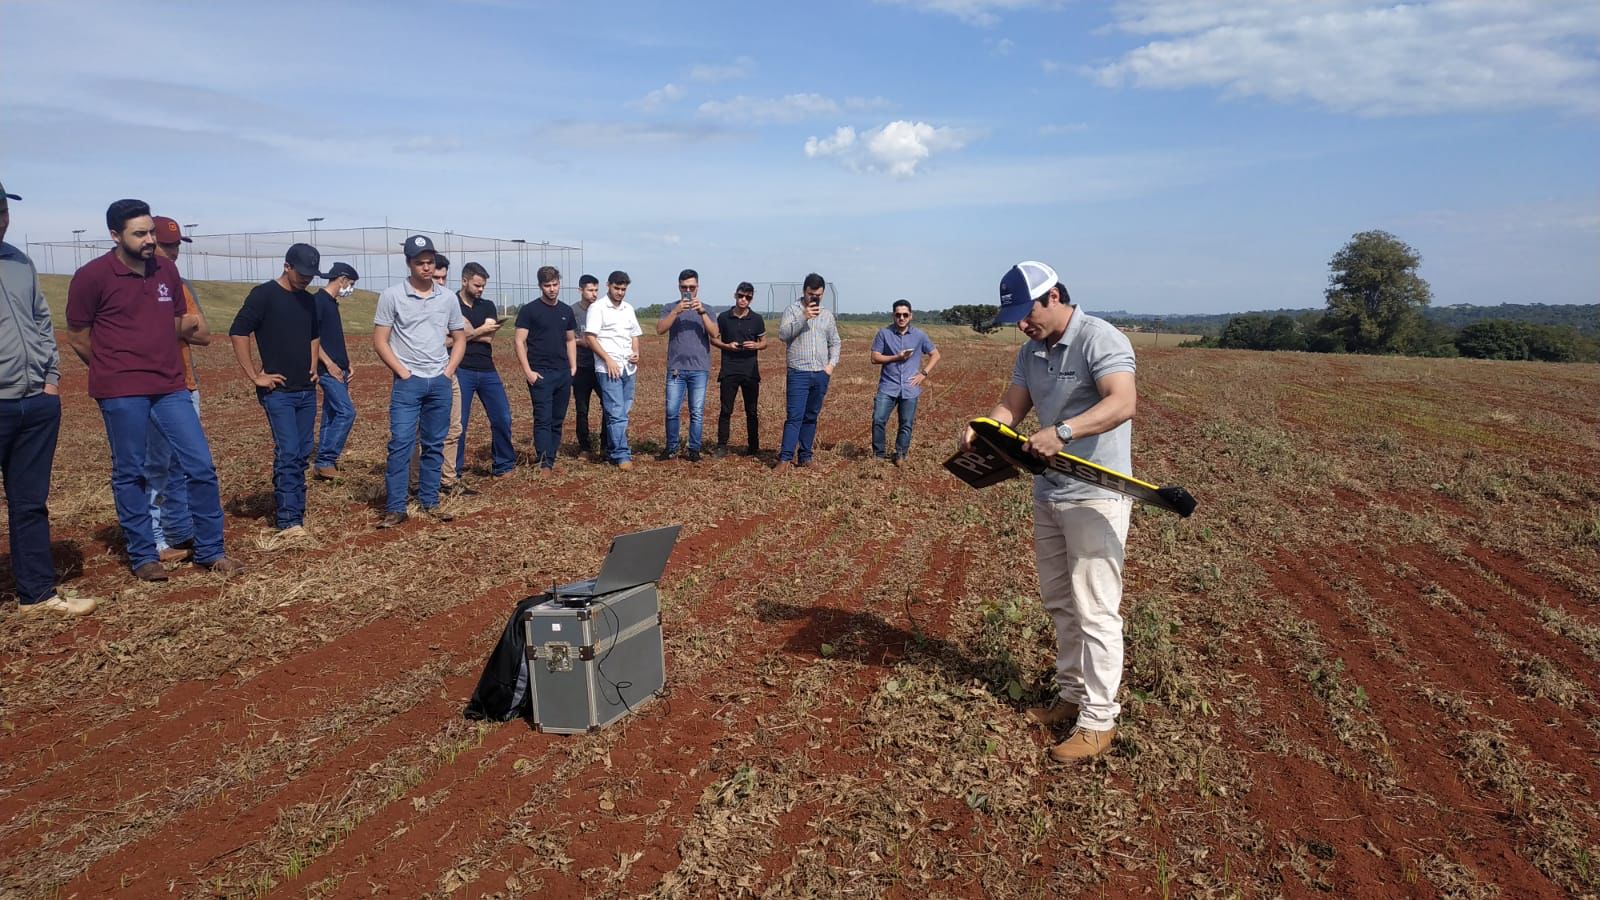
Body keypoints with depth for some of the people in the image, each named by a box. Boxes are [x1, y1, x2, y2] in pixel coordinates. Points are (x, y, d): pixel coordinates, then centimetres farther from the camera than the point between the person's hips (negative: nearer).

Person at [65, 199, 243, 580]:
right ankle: (142, 556, 18)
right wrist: (115, 372, 10)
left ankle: (210, 551, 12)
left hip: (170, 386, 5)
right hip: (121, 391, -4)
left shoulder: (166, 270, 8)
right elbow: (77, 337, 2)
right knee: (130, 473, 5)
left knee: (202, 466, 1)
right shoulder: (92, 276, -7)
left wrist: (188, 324, 2)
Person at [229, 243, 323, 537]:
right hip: (278, 391, -7)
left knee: (302, 454, 9)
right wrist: (255, 376, -14)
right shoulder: (263, 294, -9)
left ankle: (293, 511, 18)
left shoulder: (309, 301, 12)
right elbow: (238, 333, -14)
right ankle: (288, 520, -9)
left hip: (307, 391, 7)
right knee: (287, 453, -12)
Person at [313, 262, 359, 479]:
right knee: (346, 412, -15)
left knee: (331, 415, 10)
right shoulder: (318, 300, -12)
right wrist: (329, 364, -19)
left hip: (338, 370, 10)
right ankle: (324, 462, -10)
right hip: (328, 370, -10)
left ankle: (324, 464, 15)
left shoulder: (333, 303, 17)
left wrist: (348, 363, 14)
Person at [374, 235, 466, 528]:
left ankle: (430, 503, 18)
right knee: (400, 444, -8)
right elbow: (380, 341, -3)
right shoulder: (392, 295, -3)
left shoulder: (448, 298, 7)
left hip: (440, 383, 4)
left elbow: (459, 339, 15)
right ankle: (394, 508, -2)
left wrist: (449, 371, 2)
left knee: (434, 445, 9)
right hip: (407, 382, -3)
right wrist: (403, 373, -9)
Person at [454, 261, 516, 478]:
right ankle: (453, 471, 10)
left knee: (502, 418, 4)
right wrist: (481, 330, -4)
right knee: (458, 423, -1)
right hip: (461, 371, -4)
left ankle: (503, 465, 18)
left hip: (488, 371, 4)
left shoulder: (488, 306, 12)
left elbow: (489, 338, -2)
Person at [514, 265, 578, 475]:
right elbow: (520, 342, -6)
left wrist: (573, 367, 10)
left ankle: (550, 459, 15)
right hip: (540, 374, -5)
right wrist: (528, 371, -13)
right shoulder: (529, 310, -3)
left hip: (563, 373, 5)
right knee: (543, 420, -8)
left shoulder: (566, 311, 12)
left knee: (557, 420, 7)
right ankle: (545, 464, -8)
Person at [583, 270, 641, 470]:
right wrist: (608, 359, -14)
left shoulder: (628, 309, 16)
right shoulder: (598, 308, -3)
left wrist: (636, 354, 3)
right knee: (616, 413, -9)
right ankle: (622, 455, -8)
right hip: (608, 369, -6)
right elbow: (590, 337, -8)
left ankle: (614, 452, 15)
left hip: (628, 369, 6)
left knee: (622, 413, 8)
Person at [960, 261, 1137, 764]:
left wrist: (1062, 432, -41)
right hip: (1047, 493, 9)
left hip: (1095, 497, -9)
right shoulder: (1031, 350, 10)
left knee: (1093, 608, -3)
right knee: (1059, 602, 17)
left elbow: (1123, 402, -30)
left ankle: (1098, 720, 9)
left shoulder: (1100, 339, -16)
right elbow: (1012, 406, 6)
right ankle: (1072, 694, 32)